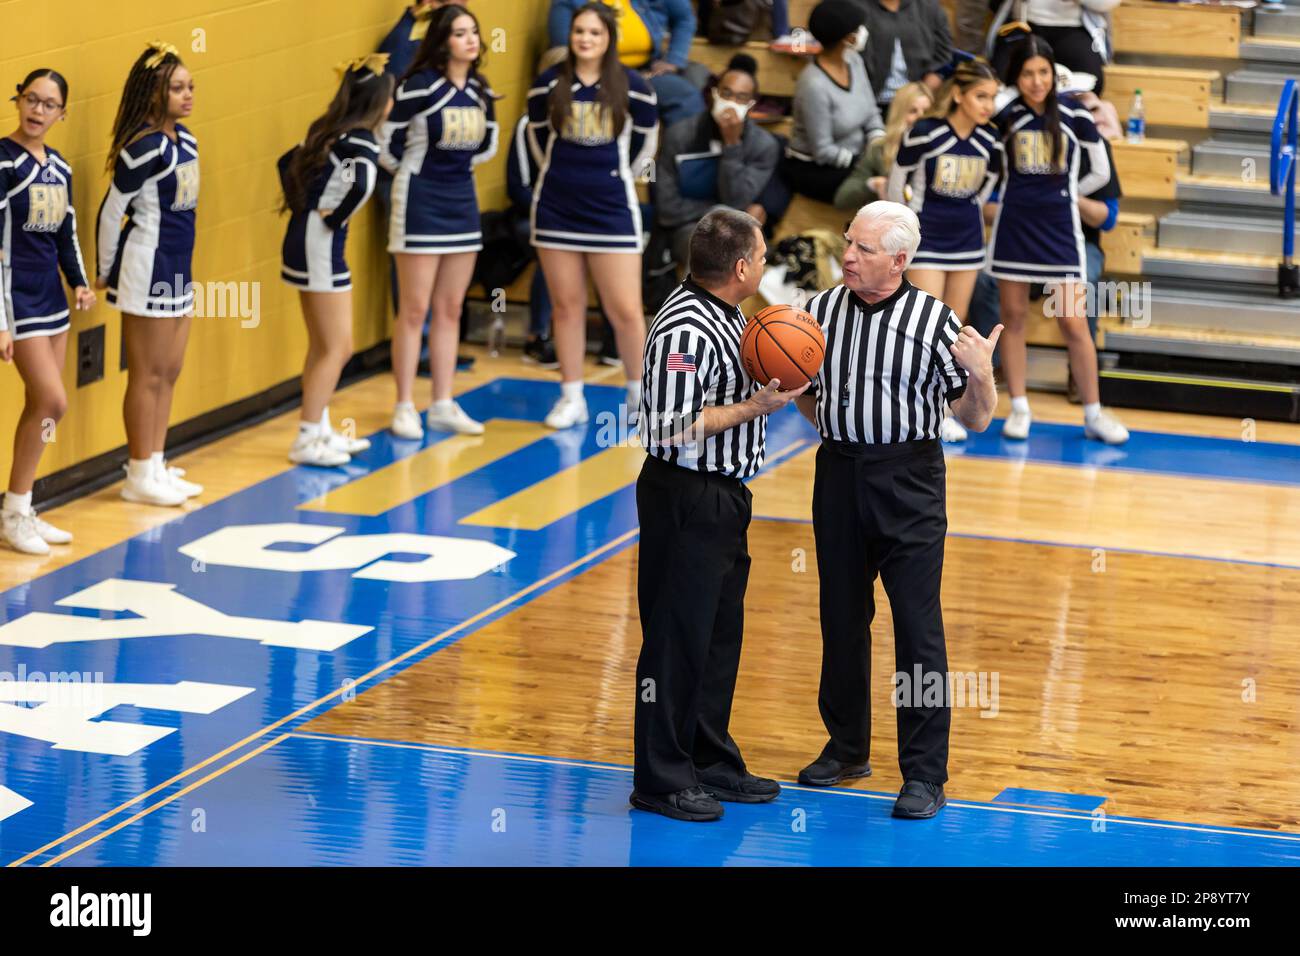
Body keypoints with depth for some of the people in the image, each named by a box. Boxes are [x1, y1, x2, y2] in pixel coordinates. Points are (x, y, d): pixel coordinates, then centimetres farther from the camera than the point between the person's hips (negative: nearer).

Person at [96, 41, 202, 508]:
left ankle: (157, 467, 23)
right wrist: (105, 273, -5)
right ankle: (140, 477, 9)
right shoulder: (145, 148, -19)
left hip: (178, 268, 8)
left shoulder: (184, 138, 5)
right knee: (147, 375, 0)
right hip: (148, 267, -8)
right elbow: (110, 210, -14)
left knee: (169, 372, 14)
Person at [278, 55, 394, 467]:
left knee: (321, 346, 17)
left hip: (304, 238, 9)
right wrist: (335, 219, -19)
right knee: (337, 348, -2)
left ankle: (320, 430, 24)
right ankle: (307, 441, 0)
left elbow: (287, 162, 22)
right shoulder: (361, 142, -16)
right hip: (321, 245, -9)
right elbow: (361, 185, -34)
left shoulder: (330, 133, 10)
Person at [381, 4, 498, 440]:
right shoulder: (420, 86, -16)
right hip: (420, 203, -7)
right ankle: (404, 407, 4)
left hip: (462, 200, 7)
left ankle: (443, 405, 17)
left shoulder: (480, 91, 5)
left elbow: (487, 144, 20)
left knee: (450, 310, 10)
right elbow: (387, 141, -10)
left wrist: (459, 166, 12)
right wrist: (411, 173, 4)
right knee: (414, 310, -2)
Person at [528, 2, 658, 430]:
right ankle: (571, 398, 15)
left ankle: (639, 393, 15)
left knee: (625, 311, -3)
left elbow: (646, 141, 8)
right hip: (556, 209, 2)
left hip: (611, 210, -2)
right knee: (566, 307, 7)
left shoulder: (631, 86, -7)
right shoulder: (548, 84, -2)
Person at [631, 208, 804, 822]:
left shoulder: (729, 318, 10)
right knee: (677, 639, -2)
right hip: (685, 500, -10)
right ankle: (661, 780, 6)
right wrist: (755, 407, -21)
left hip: (724, 496, 10)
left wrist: (774, 380, 6)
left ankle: (712, 763, 28)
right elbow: (671, 429, -25)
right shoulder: (686, 330, -22)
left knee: (720, 634, 17)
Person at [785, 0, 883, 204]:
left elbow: (871, 115, 5)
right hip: (813, 169, -7)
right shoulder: (815, 85, -26)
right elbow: (823, 152, -21)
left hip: (852, 158, 7)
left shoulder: (853, 61, -2)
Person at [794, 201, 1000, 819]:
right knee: (841, 618, 14)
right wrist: (832, 428, 0)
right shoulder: (820, 310, 2)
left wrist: (981, 374, -23)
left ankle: (925, 774, 0)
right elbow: (802, 389, 19)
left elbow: (976, 420, -5)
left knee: (918, 628, -5)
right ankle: (847, 747, 31)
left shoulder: (935, 321, -8)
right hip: (838, 473, 4)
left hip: (909, 479, -4)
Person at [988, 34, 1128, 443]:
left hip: (1059, 226, -2)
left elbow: (1101, 172, 5)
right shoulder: (1006, 116, 0)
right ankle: (1019, 409, 14)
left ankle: (1094, 414, 5)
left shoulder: (1073, 114, -5)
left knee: (1073, 323, -3)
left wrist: (1063, 194, 7)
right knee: (1013, 318, 5)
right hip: (1013, 223, 2)